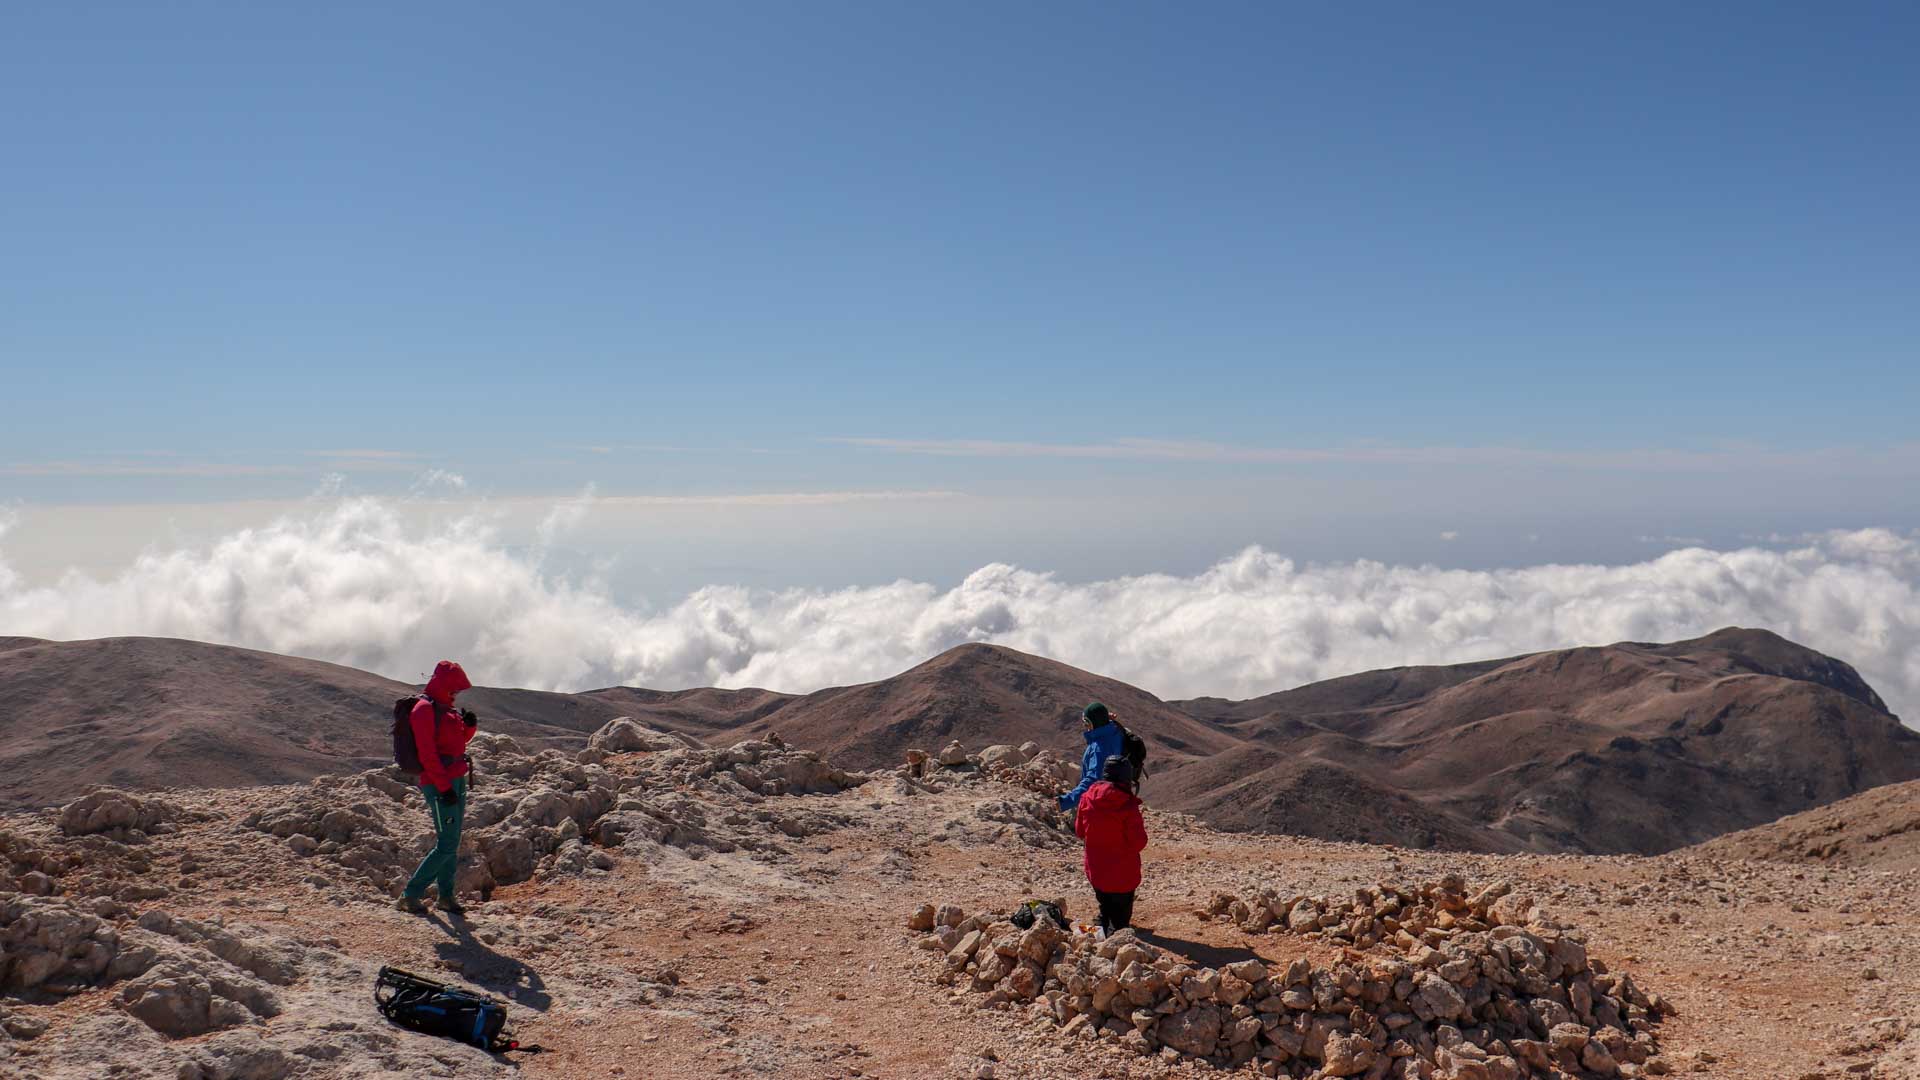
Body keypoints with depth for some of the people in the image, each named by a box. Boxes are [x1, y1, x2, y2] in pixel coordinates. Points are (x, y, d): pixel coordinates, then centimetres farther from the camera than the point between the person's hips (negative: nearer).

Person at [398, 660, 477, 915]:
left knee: (452, 843, 12)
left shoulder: (443, 709, 16)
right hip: (439, 785, -9)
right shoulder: (424, 709, -12)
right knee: (446, 845, -11)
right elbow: (427, 754, -18)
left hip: (456, 781, 9)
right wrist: (444, 787, -21)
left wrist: (469, 725, 4)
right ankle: (410, 895, -3)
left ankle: (446, 895, 19)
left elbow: (458, 741, 25)